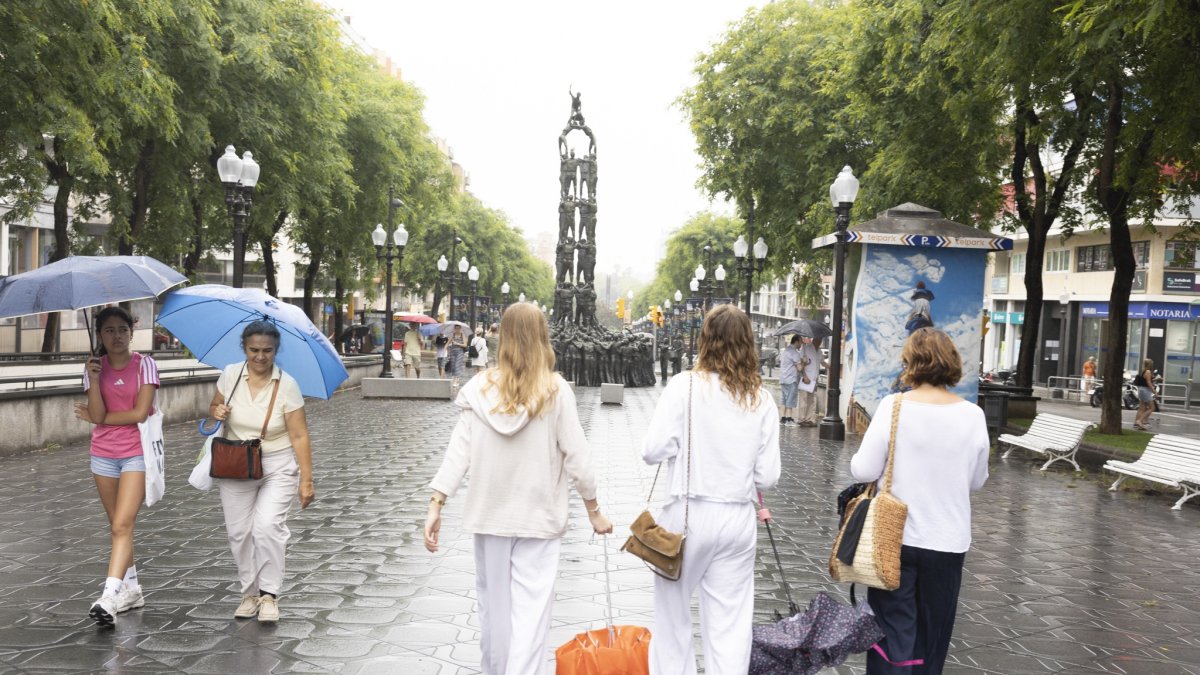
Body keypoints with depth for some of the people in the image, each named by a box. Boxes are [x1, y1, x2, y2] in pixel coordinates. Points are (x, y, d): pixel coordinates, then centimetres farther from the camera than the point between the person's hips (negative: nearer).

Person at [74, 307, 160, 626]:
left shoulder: (144, 364, -5)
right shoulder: (94, 367, 4)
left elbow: (140, 413, -13)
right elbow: (98, 415, -8)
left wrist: (97, 417, -4)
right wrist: (94, 379, -20)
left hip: (137, 452, -4)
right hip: (103, 454, 4)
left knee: (122, 525, -15)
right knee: (118, 525, 13)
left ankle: (109, 597, -21)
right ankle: (131, 588, 26)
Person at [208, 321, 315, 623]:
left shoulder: (286, 385, -12)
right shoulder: (230, 375, -3)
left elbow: (299, 436, -11)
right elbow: (214, 407, 15)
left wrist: (306, 480, -15)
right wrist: (217, 411, -11)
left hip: (277, 467, -3)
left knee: (268, 526, -17)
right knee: (239, 531, 5)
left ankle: (269, 594, -4)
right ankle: (249, 592, 21)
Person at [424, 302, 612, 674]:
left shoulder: (480, 388, -4)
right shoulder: (556, 390, -9)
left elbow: (458, 451, -8)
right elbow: (576, 456, -6)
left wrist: (435, 506, -6)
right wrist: (594, 511, 4)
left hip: (489, 513, 3)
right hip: (538, 516, -2)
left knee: (493, 604, 17)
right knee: (531, 610, 0)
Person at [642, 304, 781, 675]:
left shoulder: (684, 386, -9)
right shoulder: (761, 398, -1)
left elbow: (653, 451, -13)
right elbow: (768, 476, 0)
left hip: (688, 514, -2)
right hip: (738, 518, 3)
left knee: (673, 611, 15)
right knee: (730, 624, 9)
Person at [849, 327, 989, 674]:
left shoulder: (893, 406, -13)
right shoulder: (973, 415, -5)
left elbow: (865, 471, -12)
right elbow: (977, 481, 6)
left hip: (896, 538, -2)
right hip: (948, 541, 2)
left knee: (893, 632, 4)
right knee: (931, 640, 17)